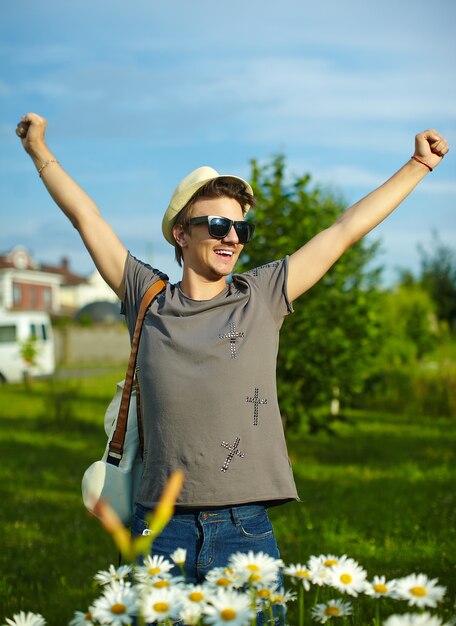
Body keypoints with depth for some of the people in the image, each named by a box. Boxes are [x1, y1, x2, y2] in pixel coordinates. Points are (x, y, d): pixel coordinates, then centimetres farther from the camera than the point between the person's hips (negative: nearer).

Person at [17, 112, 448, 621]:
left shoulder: (263, 296, 8)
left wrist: (419, 165, 19)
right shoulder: (148, 300, 8)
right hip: (161, 530, 0)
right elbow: (86, 216, 16)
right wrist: (39, 149, 24)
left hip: (246, 529, 0)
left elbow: (346, 229, 13)